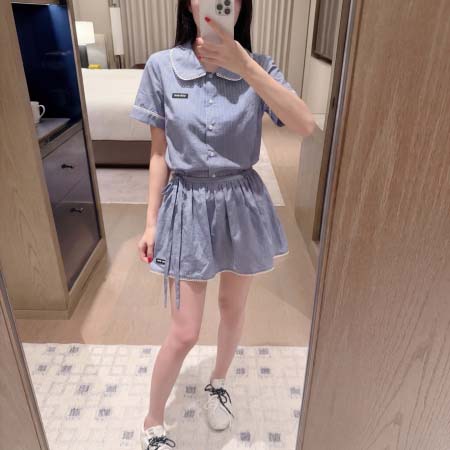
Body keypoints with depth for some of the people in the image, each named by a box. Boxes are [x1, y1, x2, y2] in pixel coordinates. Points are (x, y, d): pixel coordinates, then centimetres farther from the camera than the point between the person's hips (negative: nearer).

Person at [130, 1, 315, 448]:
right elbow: (159, 152, -1)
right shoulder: (162, 66, -5)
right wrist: (151, 222, 0)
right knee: (184, 332, 3)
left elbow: (305, 126, -20)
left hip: (242, 205, 2)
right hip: (188, 206, -1)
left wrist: (243, 65, -28)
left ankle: (217, 384, 49)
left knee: (233, 308, 19)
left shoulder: (258, 67, -4)